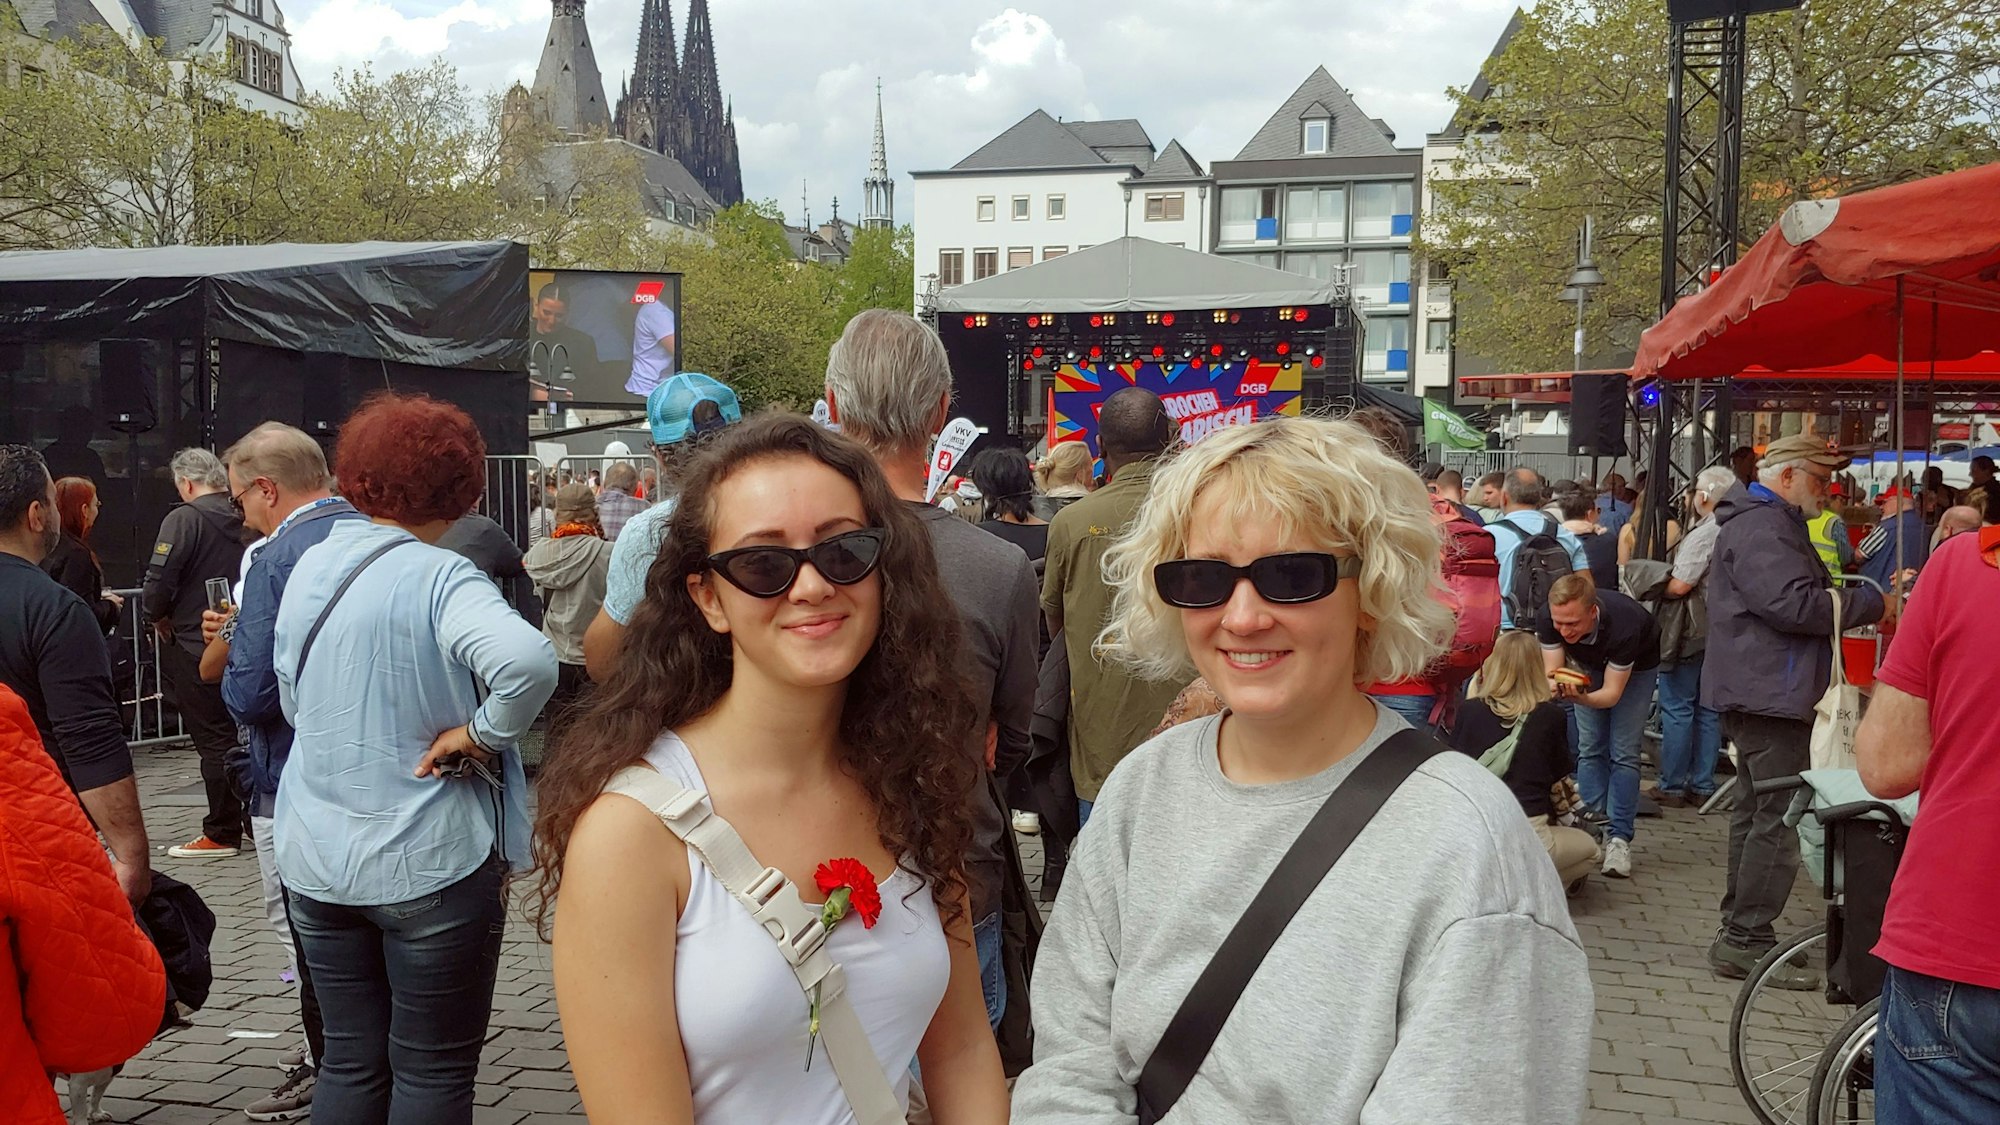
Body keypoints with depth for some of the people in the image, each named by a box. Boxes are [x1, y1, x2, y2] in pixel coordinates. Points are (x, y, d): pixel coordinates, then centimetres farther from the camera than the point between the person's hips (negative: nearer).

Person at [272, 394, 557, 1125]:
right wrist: (481, 733, -20)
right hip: (430, 861, -6)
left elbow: (292, 699, 11)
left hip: (316, 861, 6)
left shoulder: (310, 568, 4)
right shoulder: (439, 578, -18)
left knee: (350, 1060, 17)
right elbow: (528, 661, -35)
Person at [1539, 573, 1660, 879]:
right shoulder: (1551, 620, -32)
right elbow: (1552, 673, -27)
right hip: (1590, 663, 4)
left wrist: (1583, 698, -55)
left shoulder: (1623, 626, -42)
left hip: (1637, 665, -3)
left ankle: (1619, 839, -9)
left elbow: (1612, 693, -34)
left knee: (1623, 753, -10)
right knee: (1590, 748, -2)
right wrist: (1554, 685, -50)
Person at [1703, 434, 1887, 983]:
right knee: (1779, 818, -10)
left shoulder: (1774, 522, 20)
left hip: (1761, 692, 12)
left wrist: (1861, 601, 12)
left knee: (1758, 811, 15)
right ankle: (1745, 941, -7)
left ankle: (1741, 931, 23)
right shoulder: (1759, 528, -17)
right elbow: (1794, 604, -26)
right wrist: (1871, 605, -15)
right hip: (1768, 693, -12)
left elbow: (1805, 595, 26)